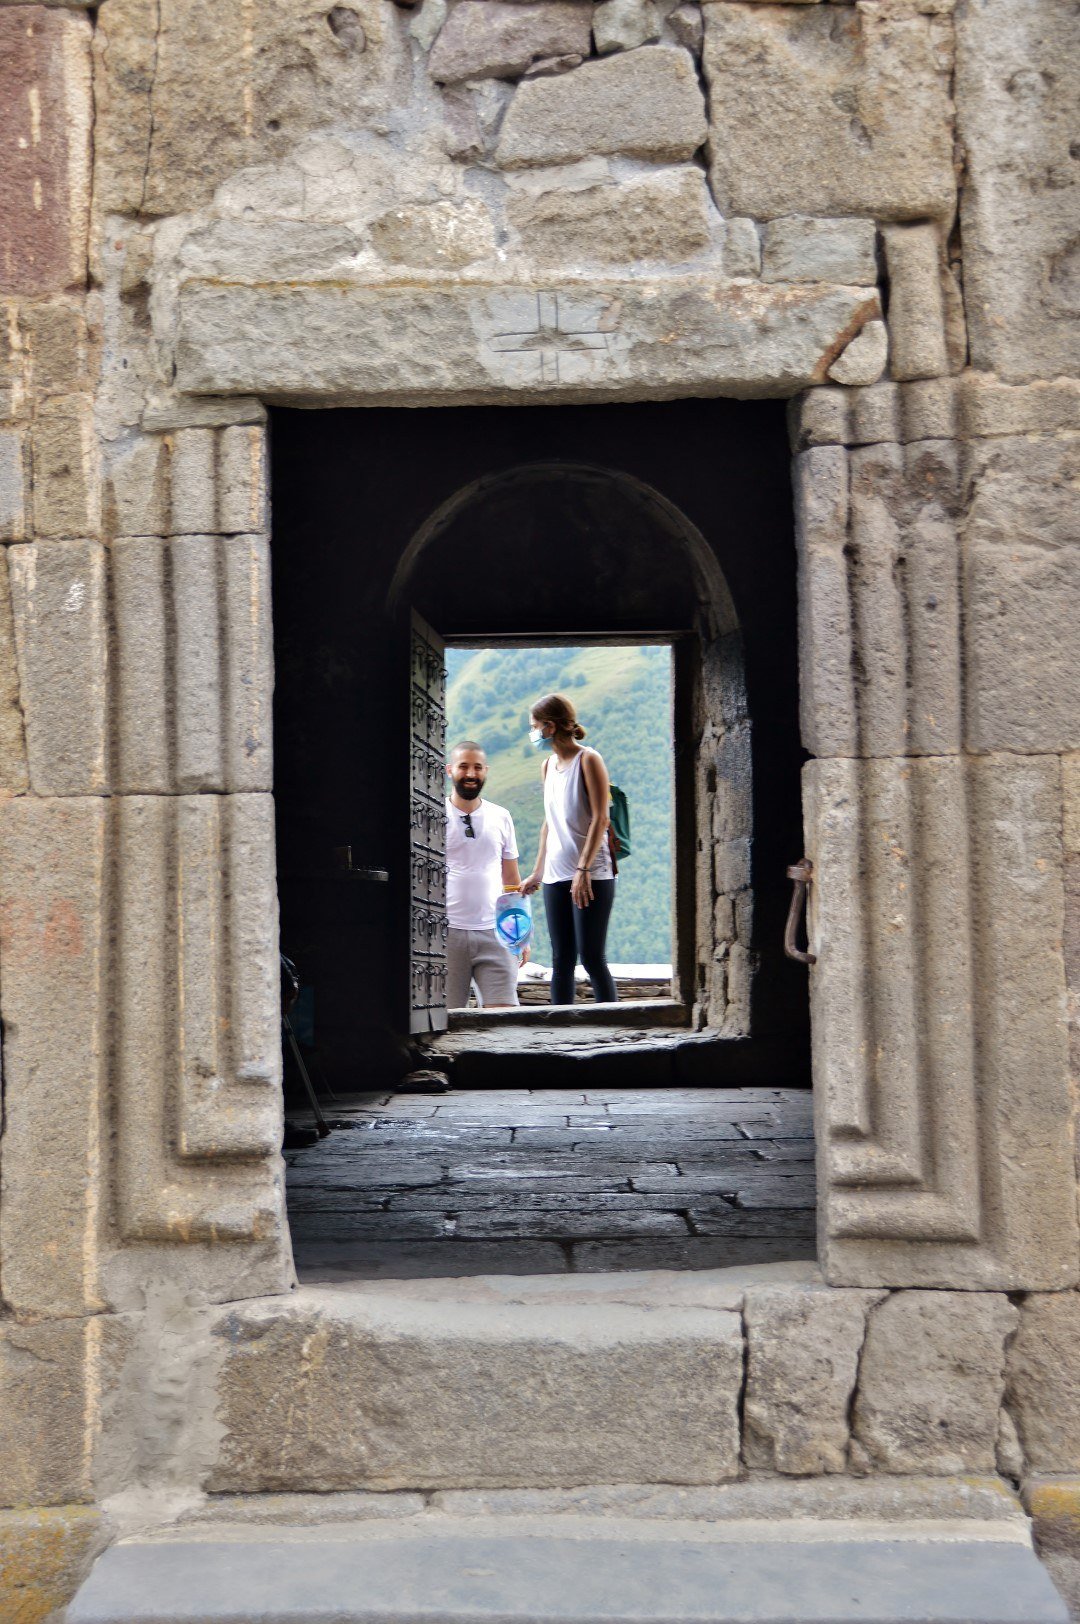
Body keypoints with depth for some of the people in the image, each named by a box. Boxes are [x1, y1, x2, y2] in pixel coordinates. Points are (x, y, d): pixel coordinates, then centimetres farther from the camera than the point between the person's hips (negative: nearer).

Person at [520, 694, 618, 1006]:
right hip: (556, 875, 7)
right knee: (561, 960, 5)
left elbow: (600, 819, -11)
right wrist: (537, 872, 20)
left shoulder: (588, 760, -5)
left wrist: (583, 869, -19)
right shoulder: (548, 765, 16)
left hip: (591, 875, -7)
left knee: (591, 957, -8)